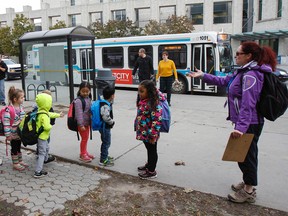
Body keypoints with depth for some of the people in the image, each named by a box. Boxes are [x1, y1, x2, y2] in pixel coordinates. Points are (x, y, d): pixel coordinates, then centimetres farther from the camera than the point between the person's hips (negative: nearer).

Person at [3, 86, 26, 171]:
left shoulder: (21, 107, -1)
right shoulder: (9, 110, -24)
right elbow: (6, 123, -23)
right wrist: (8, 135, -21)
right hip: (14, 134, -7)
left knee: (18, 147, 21)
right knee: (14, 149, 9)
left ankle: (20, 161, 35)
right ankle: (15, 164, 23)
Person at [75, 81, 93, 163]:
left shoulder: (88, 99, 9)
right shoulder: (78, 101, -18)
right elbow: (79, 113, -21)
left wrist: (91, 122, 20)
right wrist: (81, 125, -22)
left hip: (87, 122, 8)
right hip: (82, 124, -8)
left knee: (86, 138, 17)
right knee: (84, 138, 0)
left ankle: (85, 152, 33)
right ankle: (82, 155, 14)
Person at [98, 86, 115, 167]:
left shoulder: (106, 103, 7)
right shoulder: (105, 106, -26)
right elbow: (106, 117, -33)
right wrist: (112, 122, -17)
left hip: (105, 126, 11)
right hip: (105, 127, -10)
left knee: (106, 142, 23)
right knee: (106, 143, -1)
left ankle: (105, 156, 40)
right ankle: (103, 160, 8)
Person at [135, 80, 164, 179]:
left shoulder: (153, 104, -27)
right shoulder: (143, 101, 3)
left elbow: (157, 120, -27)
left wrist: (153, 135, -24)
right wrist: (138, 128, 22)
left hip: (149, 134, -9)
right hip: (144, 132, 9)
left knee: (152, 151, 9)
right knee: (149, 149, 25)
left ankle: (151, 171, 24)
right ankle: (149, 165, 44)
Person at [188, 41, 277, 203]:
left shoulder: (251, 75, -21)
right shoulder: (244, 71, 11)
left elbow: (248, 104, -28)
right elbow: (224, 81, 17)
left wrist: (241, 127, -32)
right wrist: (203, 76, 15)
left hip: (249, 124, -10)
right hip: (247, 122, 10)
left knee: (247, 154, 3)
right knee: (245, 153, 21)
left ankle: (249, 192, 20)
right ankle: (248, 182, 40)